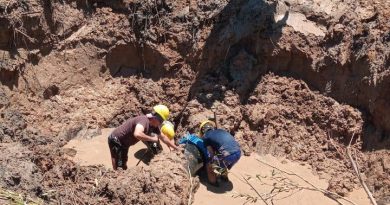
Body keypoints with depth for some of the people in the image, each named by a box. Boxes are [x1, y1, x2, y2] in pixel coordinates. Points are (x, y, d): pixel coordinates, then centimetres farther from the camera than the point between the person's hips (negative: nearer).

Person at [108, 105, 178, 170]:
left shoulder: (154, 126, -2)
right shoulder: (144, 120, -31)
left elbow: (163, 137, 12)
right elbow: (137, 134, -50)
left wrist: (176, 148, 18)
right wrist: (152, 138, -36)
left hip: (124, 144, 10)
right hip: (116, 141, -10)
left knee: (124, 167, 19)